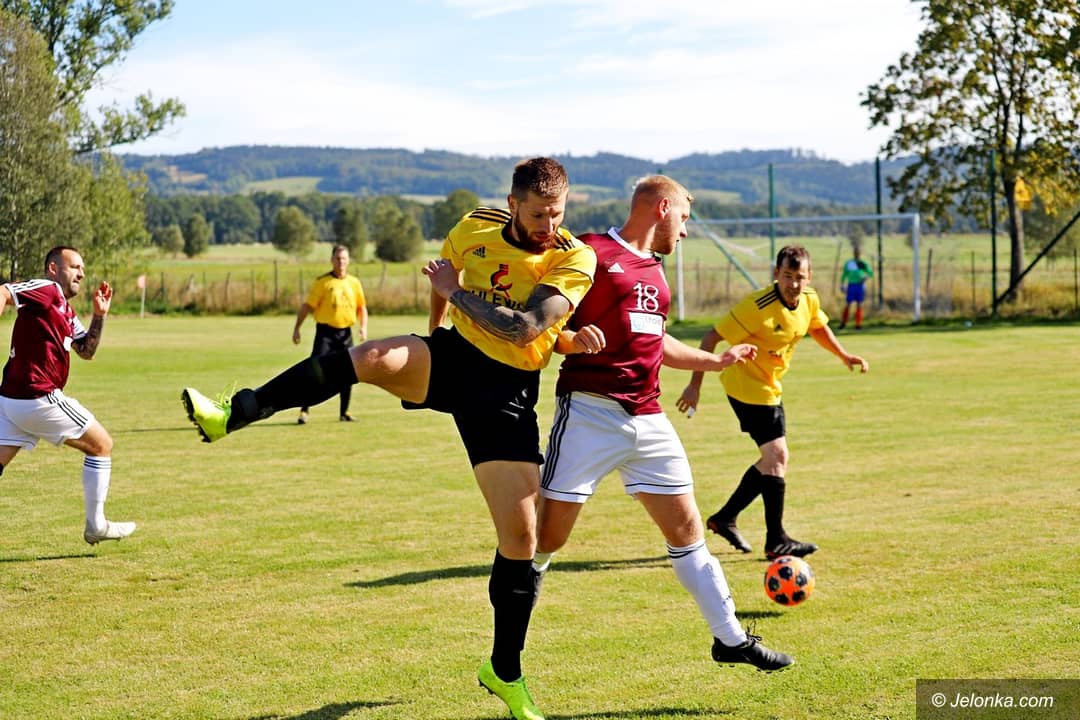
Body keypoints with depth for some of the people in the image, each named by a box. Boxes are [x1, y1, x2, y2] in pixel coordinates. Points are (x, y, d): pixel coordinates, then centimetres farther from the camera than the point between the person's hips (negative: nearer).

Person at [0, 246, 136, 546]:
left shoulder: (67, 311, 20)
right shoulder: (47, 290, -8)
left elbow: (86, 351, 22)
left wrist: (99, 315, 11)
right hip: (39, 398, -9)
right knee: (102, 444, 8)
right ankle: (96, 526, 14)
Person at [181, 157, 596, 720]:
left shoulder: (576, 260, -13)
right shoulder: (475, 228, -1)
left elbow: (523, 331, -25)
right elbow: (442, 279, 22)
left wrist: (456, 291, -19)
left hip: (507, 389, -2)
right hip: (450, 356, 2)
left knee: (521, 537, -5)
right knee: (369, 357, -31)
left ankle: (505, 673, 12)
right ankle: (231, 415, -30)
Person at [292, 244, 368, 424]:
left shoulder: (354, 282, 8)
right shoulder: (322, 282, -5)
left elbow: (362, 307, 14)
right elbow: (307, 306, -3)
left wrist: (364, 327, 0)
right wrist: (297, 328, -8)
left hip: (345, 333, 4)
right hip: (325, 332, -4)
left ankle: (344, 412, 18)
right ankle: (304, 411, -6)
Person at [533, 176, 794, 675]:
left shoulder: (654, 271, 21)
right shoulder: (592, 253, -5)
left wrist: (715, 361, 39)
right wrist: (573, 340, -29)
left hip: (647, 418, 8)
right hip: (590, 412, -7)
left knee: (686, 527, 8)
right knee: (548, 535, -5)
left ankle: (730, 638, 16)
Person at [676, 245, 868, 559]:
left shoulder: (809, 300, -5)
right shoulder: (757, 307, -26)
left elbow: (818, 328, 19)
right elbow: (711, 338, -21)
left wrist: (844, 356, 4)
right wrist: (695, 385, -23)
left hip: (770, 388, 9)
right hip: (748, 386, -9)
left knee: (773, 458, 15)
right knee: (777, 456, -11)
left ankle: (725, 518, 28)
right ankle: (776, 541, -3)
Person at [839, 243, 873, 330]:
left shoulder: (863, 264, 4)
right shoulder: (848, 263, 7)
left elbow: (870, 273, 7)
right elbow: (844, 275, 13)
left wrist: (865, 278, -13)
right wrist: (842, 285, 7)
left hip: (860, 285, 0)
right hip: (851, 285, 0)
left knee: (859, 305, 1)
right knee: (847, 305, -2)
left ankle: (858, 324, 5)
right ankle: (843, 323, 5)